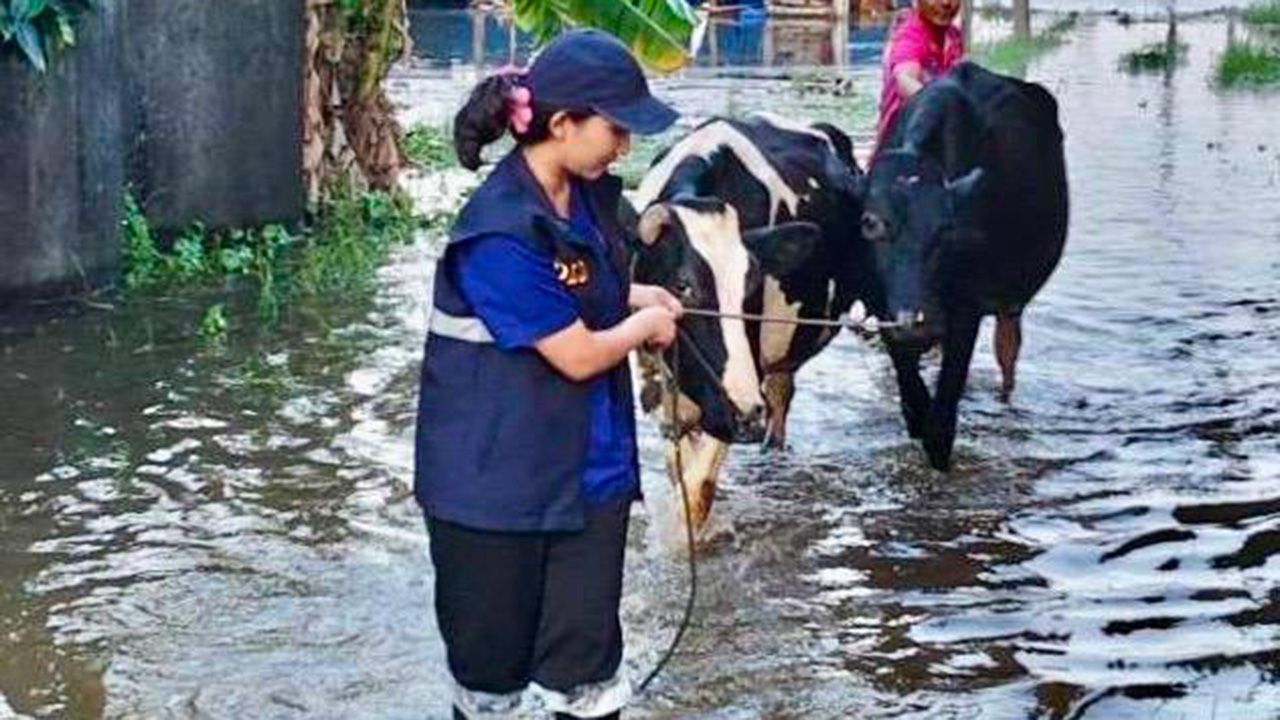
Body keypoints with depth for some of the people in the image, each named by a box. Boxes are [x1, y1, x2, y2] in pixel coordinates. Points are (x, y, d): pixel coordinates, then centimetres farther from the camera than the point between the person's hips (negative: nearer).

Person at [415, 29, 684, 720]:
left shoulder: (586, 194, 1)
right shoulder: (502, 233, -24)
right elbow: (578, 356, -18)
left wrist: (633, 295, 5)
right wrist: (649, 323, -1)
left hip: (590, 469, 7)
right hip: (497, 478, -7)